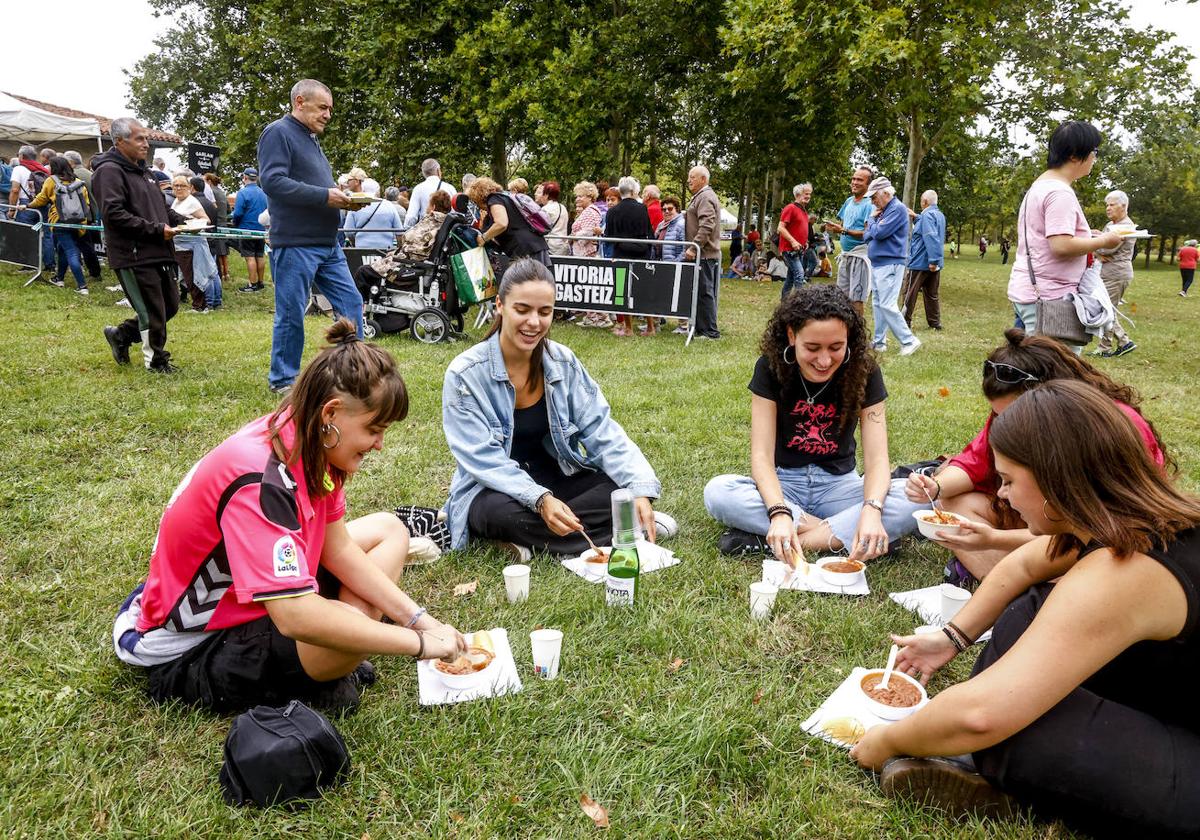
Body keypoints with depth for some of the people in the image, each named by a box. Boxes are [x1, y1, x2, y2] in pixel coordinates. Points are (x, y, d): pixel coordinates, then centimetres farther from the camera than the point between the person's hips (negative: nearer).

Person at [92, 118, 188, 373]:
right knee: (152, 313, 0)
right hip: (133, 256, -9)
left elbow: (160, 207, 28)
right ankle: (156, 361, 17)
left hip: (159, 254, 9)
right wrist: (156, 230, -21)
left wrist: (181, 221, 9)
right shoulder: (110, 171, -10)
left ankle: (121, 334, 30)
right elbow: (113, 214, -20)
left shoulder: (141, 171, 20)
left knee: (170, 307, 14)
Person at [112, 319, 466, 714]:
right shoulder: (260, 478, -34)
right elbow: (295, 616, -41)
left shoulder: (310, 443, -8)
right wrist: (419, 642, -32)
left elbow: (336, 548, -2)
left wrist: (418, 618, -9)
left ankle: (322, 669, -7)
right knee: (350, 636, -35)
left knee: (389, 530, 5)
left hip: (257, 590, 9)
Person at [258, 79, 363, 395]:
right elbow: (273, 181, -19)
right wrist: (324, 196, -22)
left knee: (351, 303, 7)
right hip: (295, 243, -9)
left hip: (328, 244, 9)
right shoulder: (278, 133, -7)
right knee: (291, 314, -1)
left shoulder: (312, 139, 22)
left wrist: (342, 198, 8)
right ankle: (282, 380, 12)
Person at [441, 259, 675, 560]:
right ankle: (625, 528, -19)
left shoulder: (564, 362, -5)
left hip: (557, 479, 3)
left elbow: (602, 432, -10)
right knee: (507, 513, -38)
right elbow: (484, 460, -21)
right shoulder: (465, 374, -16)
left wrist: (641, 488, -26)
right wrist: (540, 500, -37)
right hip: (493, 491, -3)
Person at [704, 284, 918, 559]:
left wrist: (872, 510, -38)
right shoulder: (770, 368, -14)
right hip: (782, 483, -1)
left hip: (838, 484, 1)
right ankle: (841, 534, -25)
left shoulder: (864, 371, -12)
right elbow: (761, 454, -19)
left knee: (911, 501, -29)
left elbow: (876, 458, -16)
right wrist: (779, 512, -38)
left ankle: (766, 540, -29)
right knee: (718, 493, -31)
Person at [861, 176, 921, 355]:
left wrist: (871, 220, -1)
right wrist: (873, 221, -6)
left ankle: (909, 341, -8)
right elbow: (867, 236, 15)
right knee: (877, 304, 11)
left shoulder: (898, 209, -12)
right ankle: (880, 342, 17)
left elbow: (879, 233, -20)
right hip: (877, 264, 10)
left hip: (889, 264, -10)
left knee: (887, 306, -13)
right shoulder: (882, 210, 16)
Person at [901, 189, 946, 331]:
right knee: (932, 294, 12)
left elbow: (931, 238, -26)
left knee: (910, 293, 1)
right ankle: (935, 323, 13)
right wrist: (916, 217, 29)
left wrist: (933, 260, -29)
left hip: (920, 262, -8)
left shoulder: (927, 215, -17)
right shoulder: (940, 215, 12)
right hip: (934, 264, 9)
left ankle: (905, 322, 4)